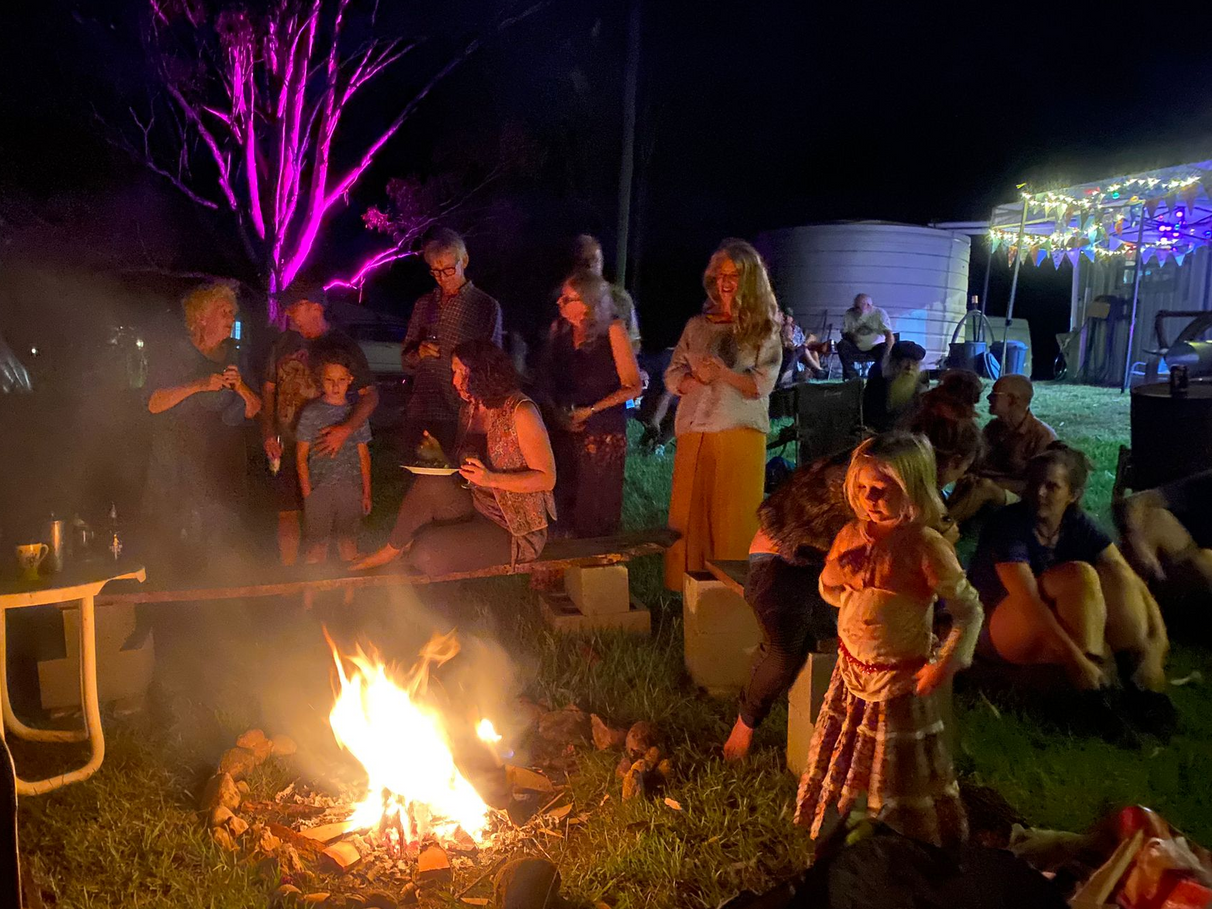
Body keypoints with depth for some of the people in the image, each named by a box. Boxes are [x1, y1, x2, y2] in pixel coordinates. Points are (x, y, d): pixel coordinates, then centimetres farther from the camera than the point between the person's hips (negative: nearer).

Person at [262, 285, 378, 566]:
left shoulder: (343, 346, -9)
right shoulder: (284, 342, 7)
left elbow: (370, 395, -13)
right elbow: (269, 388, 15)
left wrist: (346, 429, -27)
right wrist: (268, 433, 4)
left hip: (324, 446, -4)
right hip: (287, 447, 4)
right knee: (287, 513, 8)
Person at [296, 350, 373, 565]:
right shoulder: (311, 413, -2)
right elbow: (301, 458, 0)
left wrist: (366, 492, 10)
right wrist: (307, 494, -6)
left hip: (351, 490, 2)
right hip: (319, 489, -2)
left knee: (349, 544, 9)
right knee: (317, 545, 0)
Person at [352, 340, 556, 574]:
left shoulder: (520, 411, -17)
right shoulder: (470, 409, 6)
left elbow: (547, 478, -18)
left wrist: (491, 478, -29)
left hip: (516, 529, -6)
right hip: (477, 507, 7)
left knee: (426, 553, -22)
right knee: (431, 483, -21)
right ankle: (391, 551, -2)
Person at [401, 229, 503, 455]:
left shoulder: (487, 307, 2)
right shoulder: (424, 305, 15)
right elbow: (407, 361, 17)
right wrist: (419, 353, -4)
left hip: (458, 418, -4)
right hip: (419, 415, 4)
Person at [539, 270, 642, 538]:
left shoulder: (612, 330, -11)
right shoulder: (559, 329, 3)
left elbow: (633, 387, -9)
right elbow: (547, 377, 14)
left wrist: (589, 410, -14)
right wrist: (559, 412, -3)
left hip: (604, 435, -4)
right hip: (564, 432, 4)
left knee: (597, 510, 2)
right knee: (566, 504, 8)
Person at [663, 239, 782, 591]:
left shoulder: (764, 330, 7)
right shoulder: (697, 326, 15)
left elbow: (762, 384, -3)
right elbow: (672, 377, 11)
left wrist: (721, 372, -15)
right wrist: (700, 378, -9)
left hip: (741, 435, -3)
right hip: (694, 435, 3)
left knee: (734, 519, -2)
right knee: (689, 515, 2)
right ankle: (686, 588, 9)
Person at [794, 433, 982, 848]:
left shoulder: (925, 547, -20)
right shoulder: (853, 534, -2)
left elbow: (969, 609, -14)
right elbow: (832, 594, 11)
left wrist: (946, 664, -18)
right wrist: (835, 569, -10)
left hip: (898, 679, -6)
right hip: (850, 670, 6)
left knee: (899, 774, 11)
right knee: (838, 756, 20)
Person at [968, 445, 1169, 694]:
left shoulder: (1077, 524, -5)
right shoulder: (1009, 524, -22)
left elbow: (1127, 579, -13)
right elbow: (1028, 599, -32)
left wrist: (1158, 635, -30)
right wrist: (1075, 660, -39)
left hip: (1058, 623, 6)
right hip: (998, 627, -6)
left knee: (1112, 573, -17)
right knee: (1080, 576, -29)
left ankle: (1136, 668, -21)